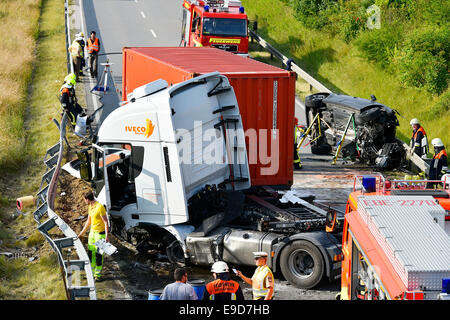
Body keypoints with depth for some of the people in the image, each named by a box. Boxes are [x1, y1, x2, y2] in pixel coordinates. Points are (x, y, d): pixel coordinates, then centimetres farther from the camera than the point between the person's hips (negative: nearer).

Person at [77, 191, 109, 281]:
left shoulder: (100, 207, -19)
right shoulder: (90, 207, 8)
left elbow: (106, 221, -18)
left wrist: (106, 235, -22)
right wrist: (82, 232, 25)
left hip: (100, 233, -8)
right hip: (92, 232, 8)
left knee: (98, 254, -3)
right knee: (90, 253, 11)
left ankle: (98, 275, 6)